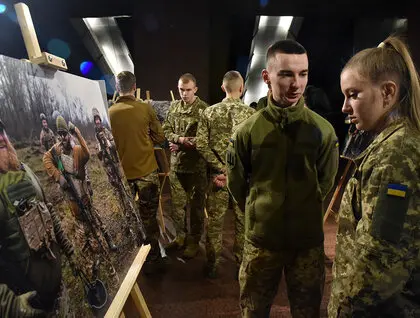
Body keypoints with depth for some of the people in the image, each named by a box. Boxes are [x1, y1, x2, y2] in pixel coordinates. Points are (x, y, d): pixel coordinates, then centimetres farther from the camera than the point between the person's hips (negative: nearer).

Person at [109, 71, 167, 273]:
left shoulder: (109, 112, -7)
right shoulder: (145, 108, -10)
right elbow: (159, 137, -1)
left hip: (122, 172, 2)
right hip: (146, 170, -2)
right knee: (148, 218, 10)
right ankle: (152, 261, 20)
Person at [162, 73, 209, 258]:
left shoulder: (204, 109, -9)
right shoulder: (174, 106, 8)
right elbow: (166, 130, 8)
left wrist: (180, 145, -15)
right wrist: (179, 139, -11)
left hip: (197, 165, -5)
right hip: (176, 163, 5)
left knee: (196, 204, 8)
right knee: (177, 203, 15)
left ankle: (194, 241, 24)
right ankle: (180, 235, 34)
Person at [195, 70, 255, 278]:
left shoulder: (209, 112, -1)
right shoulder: (250, 113, -7)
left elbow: (201, 145, -7)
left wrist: (221, 167, -6)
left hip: (218, 174, 2)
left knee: (214, 221, 13)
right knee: (243, 222, 13)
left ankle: (212, 265, 26)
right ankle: (242, 265, 27)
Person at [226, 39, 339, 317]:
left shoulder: (323, 130, -10)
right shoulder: (248, 130, -10)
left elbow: (325, 183, 3)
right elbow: (236, 183, 2)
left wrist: (303, 214, 9)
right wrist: (261, 213, 8)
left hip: (308, 240, 0)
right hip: (260, 238, 1)